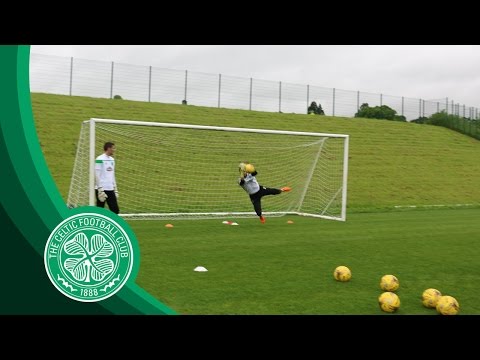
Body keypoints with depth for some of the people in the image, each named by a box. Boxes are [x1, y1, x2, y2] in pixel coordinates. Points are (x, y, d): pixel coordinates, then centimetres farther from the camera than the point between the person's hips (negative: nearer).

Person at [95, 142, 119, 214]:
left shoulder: (112, 159, 13)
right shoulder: (100, 159, -10)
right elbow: (97, 175, -13)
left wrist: (115, 189, 16)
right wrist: (100, 190, -17)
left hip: (110, 189, 7)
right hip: (102, 189, -7)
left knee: (115, 210, 3)